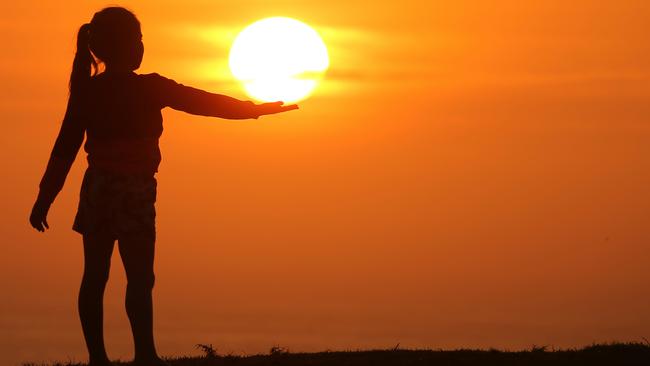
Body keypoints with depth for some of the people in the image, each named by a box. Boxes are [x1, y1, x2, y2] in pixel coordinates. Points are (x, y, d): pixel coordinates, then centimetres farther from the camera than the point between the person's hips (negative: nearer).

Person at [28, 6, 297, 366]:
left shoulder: (87, 90, 3)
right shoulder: (149, 88, -10)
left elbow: (65, 147, 4)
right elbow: (206, 104, -3)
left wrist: (45, 197, 8)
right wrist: (259, 109, 7)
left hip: (97, 188, 6)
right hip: (133, 191, -6)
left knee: (95, 275, 7)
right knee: (139, 277, -3)